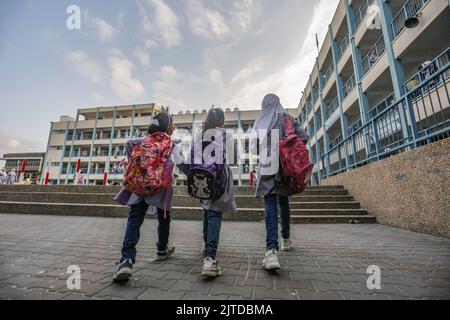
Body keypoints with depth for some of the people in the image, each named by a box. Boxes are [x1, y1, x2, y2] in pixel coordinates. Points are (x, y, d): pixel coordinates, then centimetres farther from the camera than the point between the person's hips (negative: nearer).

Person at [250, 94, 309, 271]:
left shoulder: (260, 120, 5)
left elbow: (254, 146, 1)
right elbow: (304, 137, 0)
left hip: (266, 166, -2)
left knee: (270, 205, -7)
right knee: (283, 202, 17)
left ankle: (272, 250, -21)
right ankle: (285, 239, 34)